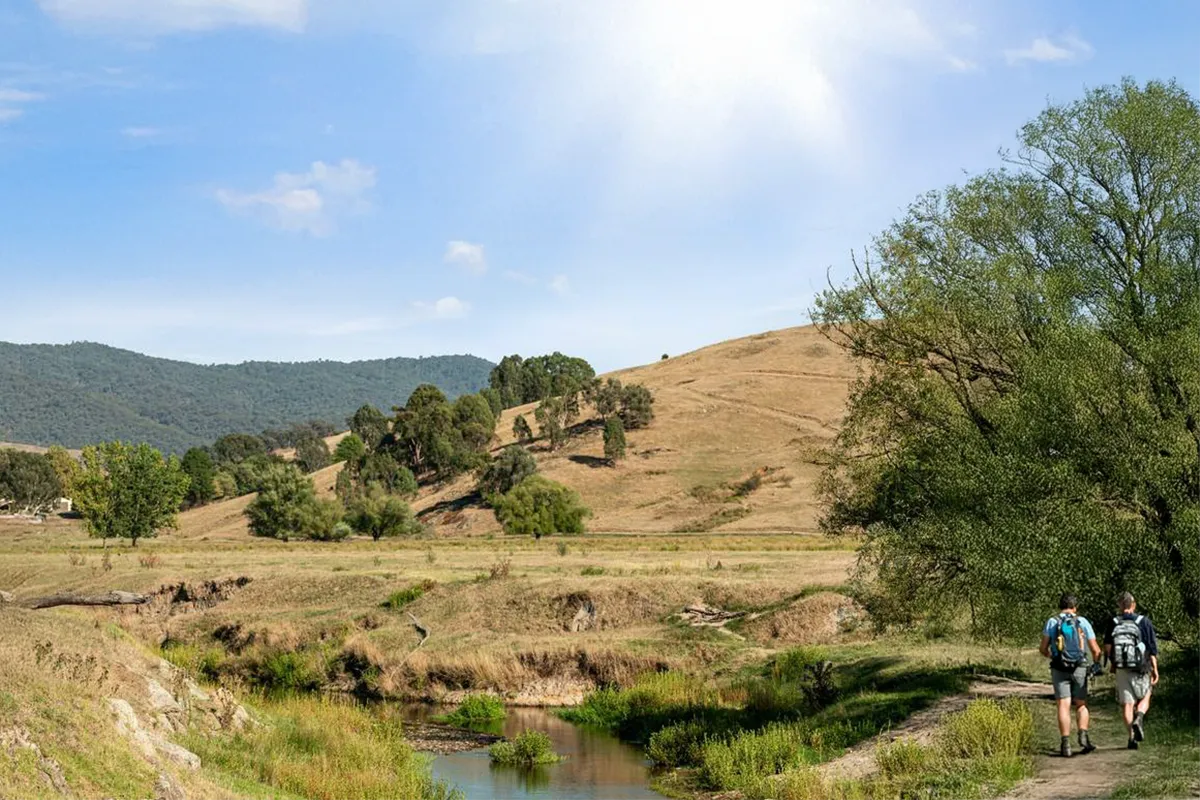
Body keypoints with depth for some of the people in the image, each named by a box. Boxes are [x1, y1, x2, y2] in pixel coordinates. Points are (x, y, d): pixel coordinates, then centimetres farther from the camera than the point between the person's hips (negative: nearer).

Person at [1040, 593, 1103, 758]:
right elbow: (1095, 650, 3)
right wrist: (1097, 663, 24)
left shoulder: (1051, 622, 2)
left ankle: (1066, 744, -8)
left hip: (1059, 669, 0)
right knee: (1081, 705, 13)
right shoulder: (1083, 622, 3)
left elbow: (1043, 649, 1)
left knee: (1064, 706, -1)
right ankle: (1083, 737, -7)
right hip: (1079, 668, 0)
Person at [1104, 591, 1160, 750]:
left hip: (1122, 670, 1)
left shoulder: (1114, 623, 3)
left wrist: (1112, 662, 13)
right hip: (1141, 668, -1)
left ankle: (1132, 736, -3)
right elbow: (1152, 648, -3)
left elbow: (1107, 645, -3)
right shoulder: (1144, 621, -1)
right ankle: (1139, 718, -13)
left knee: (1127, 704, 5)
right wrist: (1155, 669, 0)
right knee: (1144, 698, 16)